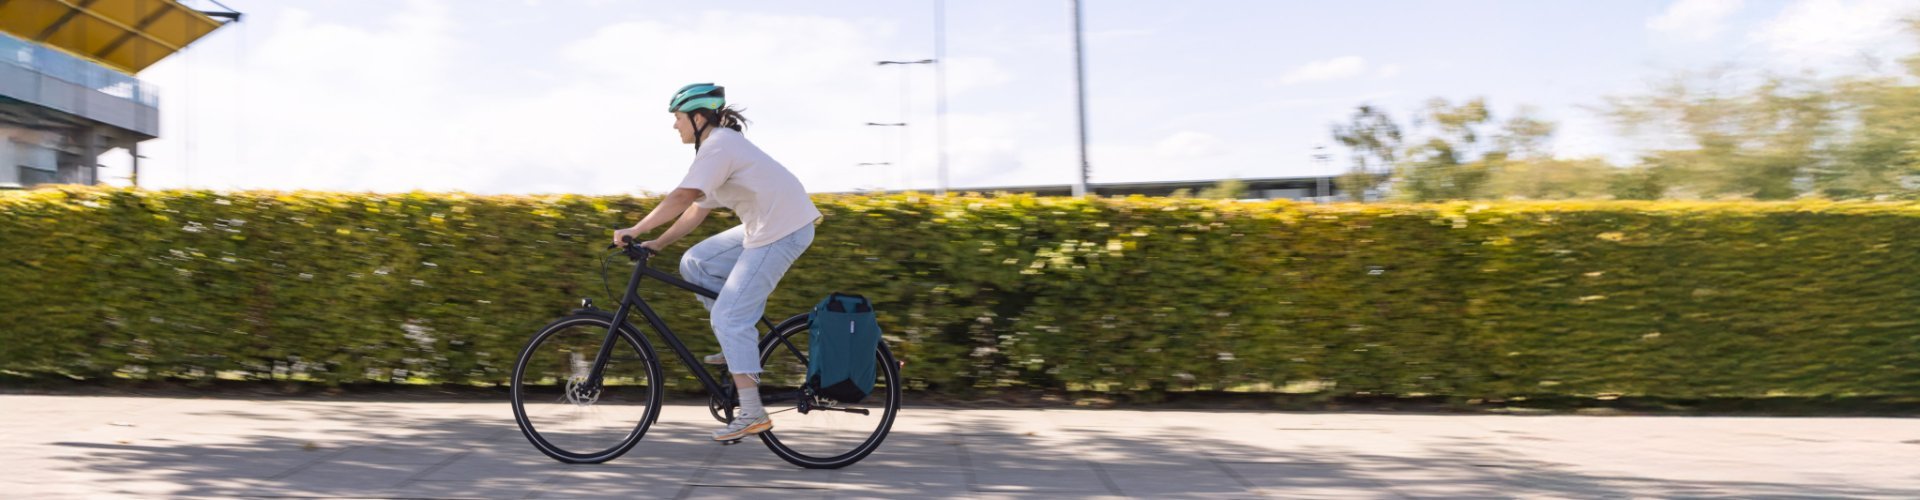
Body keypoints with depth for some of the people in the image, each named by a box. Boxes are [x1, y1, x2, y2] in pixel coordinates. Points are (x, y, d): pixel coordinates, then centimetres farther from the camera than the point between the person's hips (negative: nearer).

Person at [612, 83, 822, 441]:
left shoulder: (718, 146, -14)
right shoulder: (719, 144, 18)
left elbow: (682, 197, -24)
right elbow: (698, 209, 18)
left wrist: (635, 231, -19)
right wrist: (658, 243, 12)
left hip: (783, 230, -10)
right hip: (766, 226, 10)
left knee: (730, 317, -10)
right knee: (694, 263, 9)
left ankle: (752, 414, -9)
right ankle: (741, 345, 12)